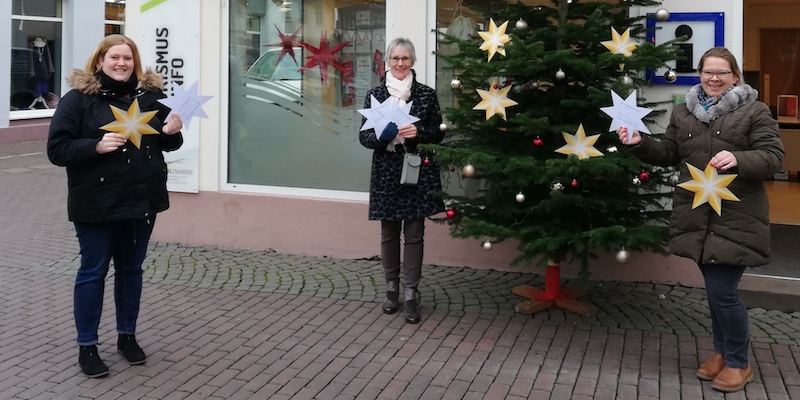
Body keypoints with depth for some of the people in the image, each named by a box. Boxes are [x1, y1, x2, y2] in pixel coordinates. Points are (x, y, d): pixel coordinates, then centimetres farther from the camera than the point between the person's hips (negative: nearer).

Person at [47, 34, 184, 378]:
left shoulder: (149, 95, 5)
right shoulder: (78, 98, -7)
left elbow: (166, 144, 15)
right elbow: (57, 149, -11)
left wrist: (172, 132, -8)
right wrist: (96, 146, -25)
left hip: (142, 200, 4)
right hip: (97, 205, -4)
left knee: (131, 269, 15)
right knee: (93, 272, 6)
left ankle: (127, 336, 30)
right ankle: (86, 347, 17)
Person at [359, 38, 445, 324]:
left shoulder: (426, 94, 2)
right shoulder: (375, 94, 3)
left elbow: (438, 133, 4)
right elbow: (364, 136, 3)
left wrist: (418, 132, -15)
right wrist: (382, 135, -18)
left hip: (418, 171, -1)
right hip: (386, 172, 1)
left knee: (414, 234, 0)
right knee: (389, 232, 8)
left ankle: (411, 295, 7)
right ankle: (391, 288, 23)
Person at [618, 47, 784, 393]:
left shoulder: (755, 112, -4)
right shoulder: (683, 113, 11)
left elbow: (773, 157, -11)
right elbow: (669, 154, 16)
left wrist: (738, 160, -29)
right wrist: (639, 144, 0)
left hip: (736, 219, -5)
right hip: (697, 216, 5)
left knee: (723, 292, -6)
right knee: (714, 289, 15)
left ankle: (739, 363, 16)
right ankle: (722, 352, 34)